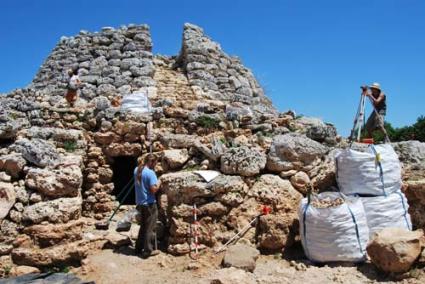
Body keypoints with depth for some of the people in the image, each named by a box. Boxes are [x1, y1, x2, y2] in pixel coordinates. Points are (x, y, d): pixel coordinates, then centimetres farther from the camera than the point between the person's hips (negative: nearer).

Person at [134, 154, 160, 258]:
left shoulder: (137, 170, 6)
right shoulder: (150, 172, -20)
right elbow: (154, 189, -23)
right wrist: (158, 184, -4)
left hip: (140, 203, 8)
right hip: (149, 204, -8)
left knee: (143, 226, 21)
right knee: (149, 228, 3)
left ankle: (139, 247, 28)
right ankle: (147, 251, 10)